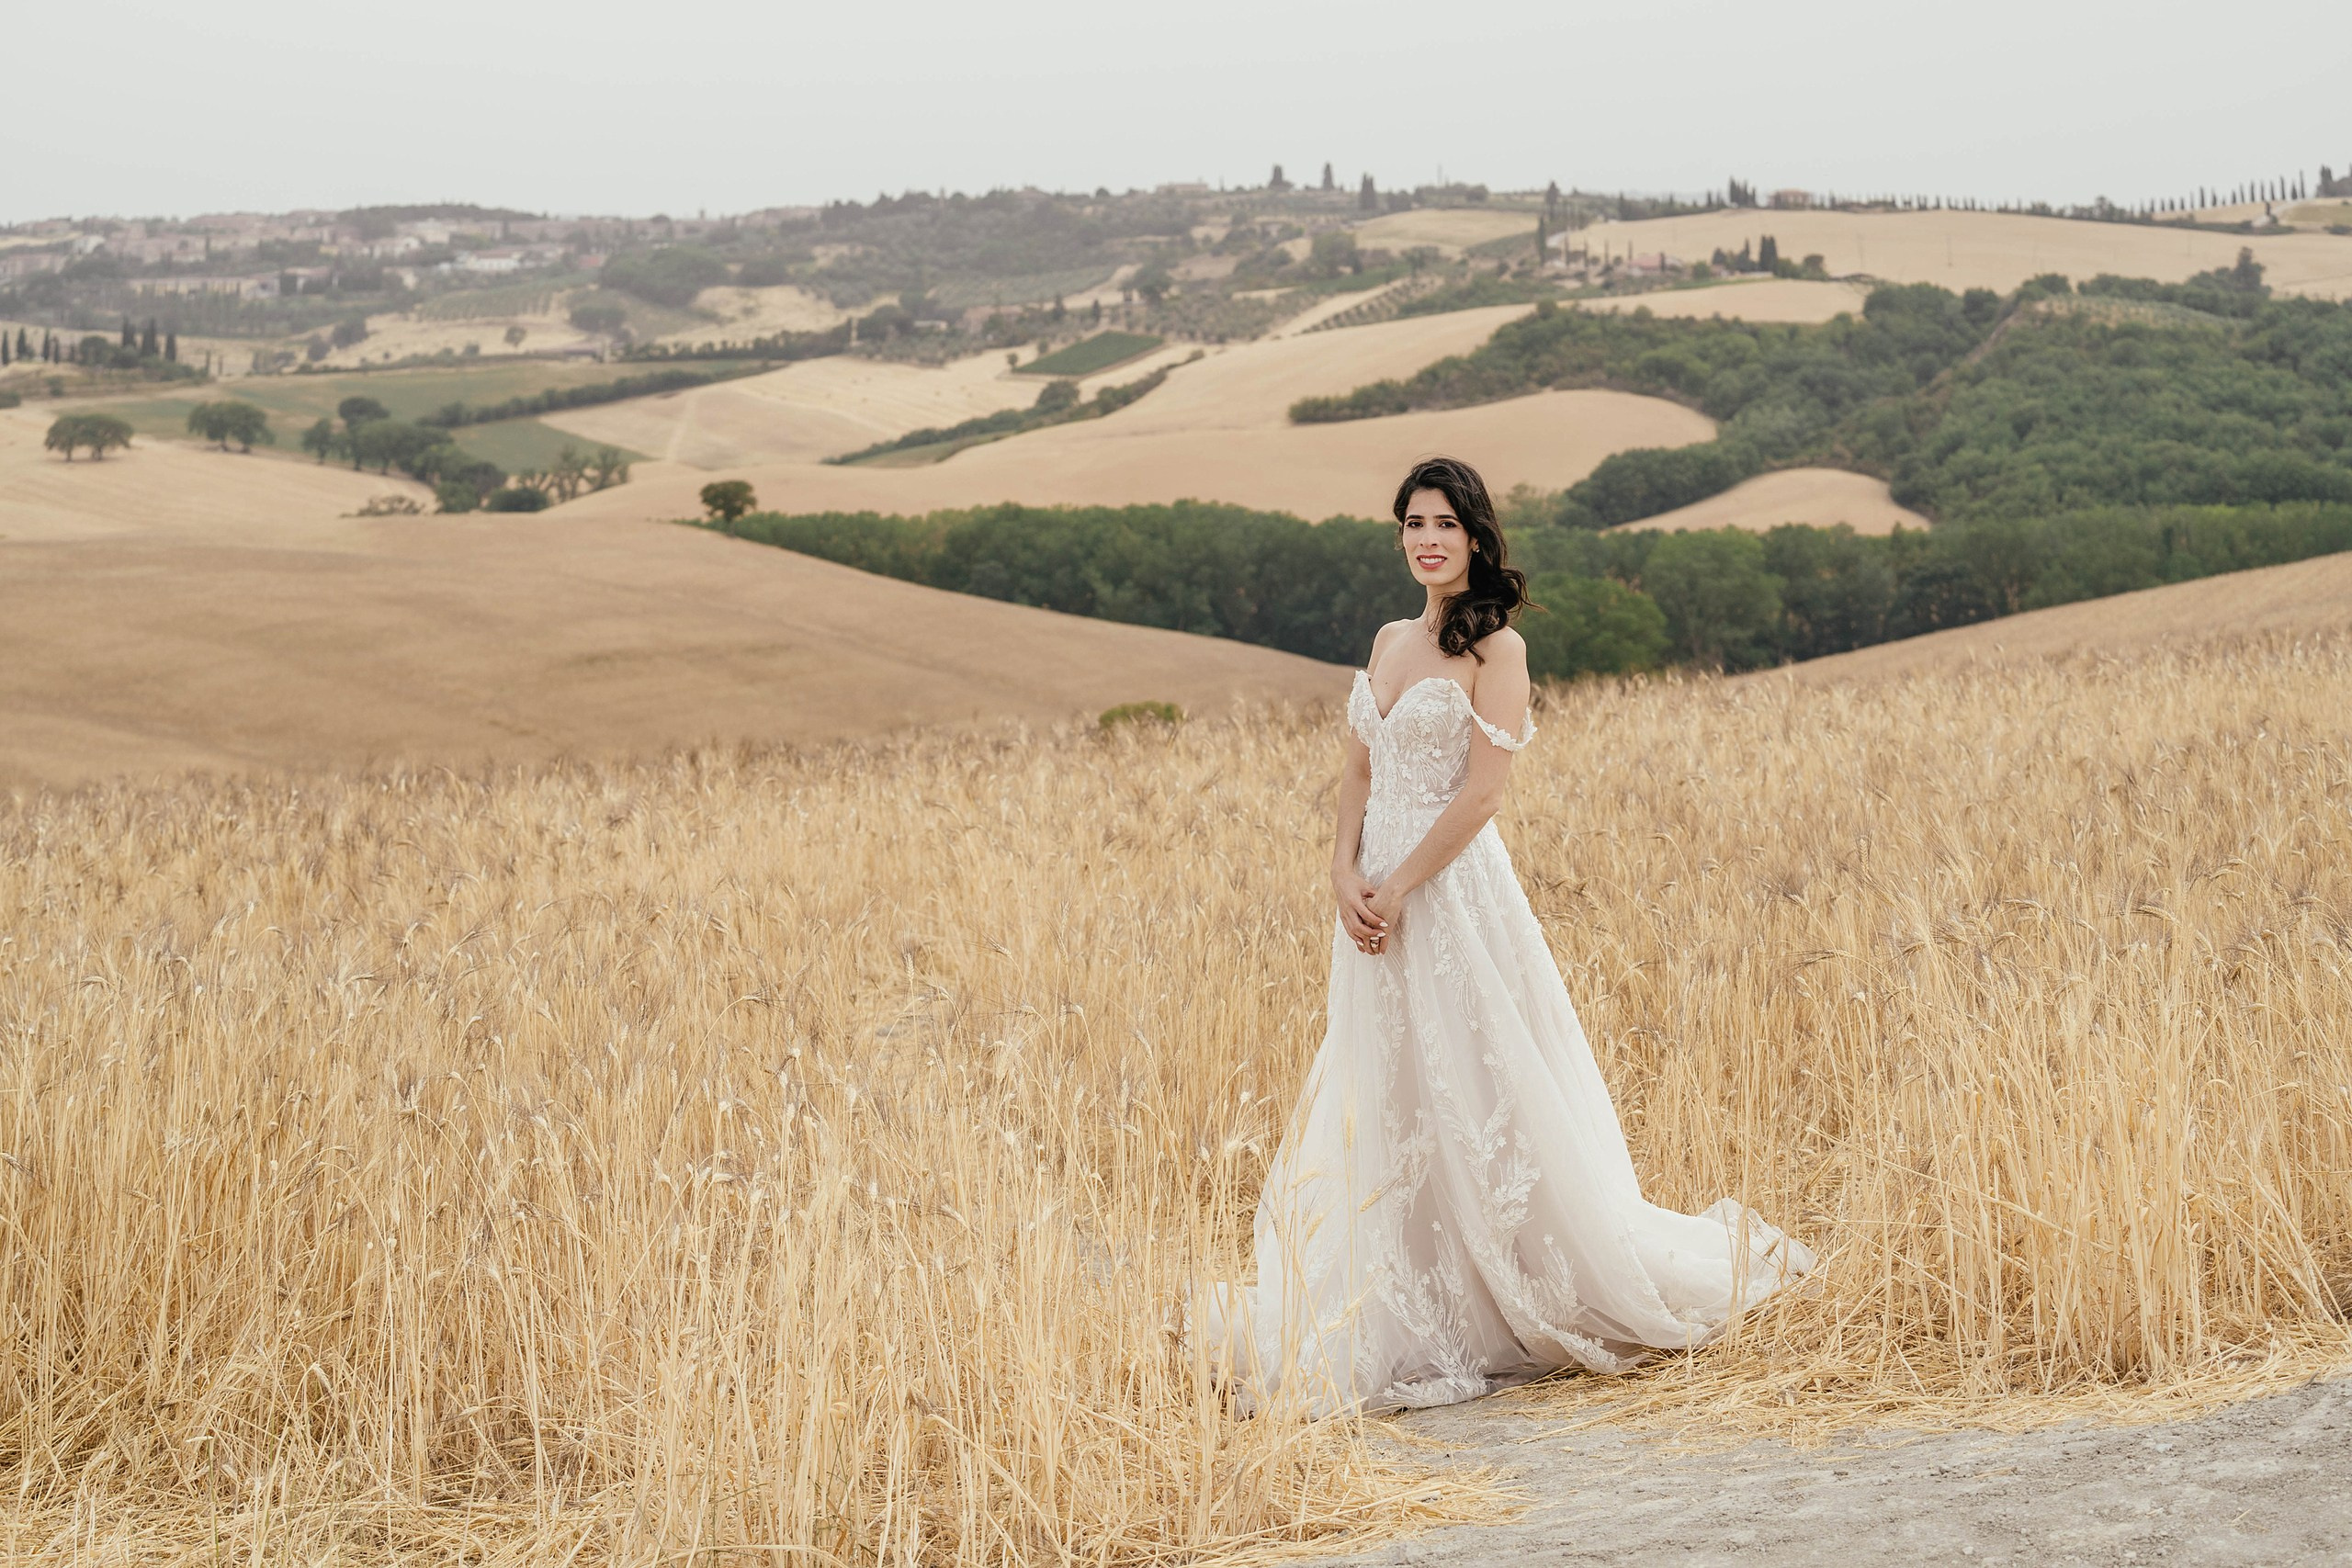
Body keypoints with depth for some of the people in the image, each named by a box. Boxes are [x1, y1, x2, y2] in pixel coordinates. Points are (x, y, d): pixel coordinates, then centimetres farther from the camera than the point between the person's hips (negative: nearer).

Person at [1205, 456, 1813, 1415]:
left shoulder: (1495, 647, -8)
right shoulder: (1389, 643, 14)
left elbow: (1480, 794, -15)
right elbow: (1358, 774, 12)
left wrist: (1398, 889, -16)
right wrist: (1345, 872, -4)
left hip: (1455, 894, -7)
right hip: (1376, 893, 7)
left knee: (1480, 1108, -3)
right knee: (1385, 1118, 9)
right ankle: (1413, 1325, 17)